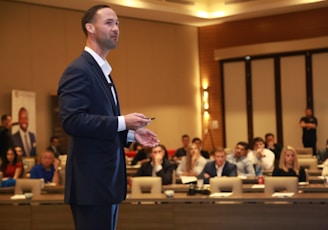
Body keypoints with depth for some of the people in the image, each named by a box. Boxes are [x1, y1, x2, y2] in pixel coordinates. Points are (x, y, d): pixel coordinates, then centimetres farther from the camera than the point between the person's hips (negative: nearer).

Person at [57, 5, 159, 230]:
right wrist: (122, 121, -23)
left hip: (107, 180, 10)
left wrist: (131, 133, 8)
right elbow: (71, 120, -24)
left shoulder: (103, 71, 19)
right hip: (91, 181, -10)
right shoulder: (79, 70, -12)